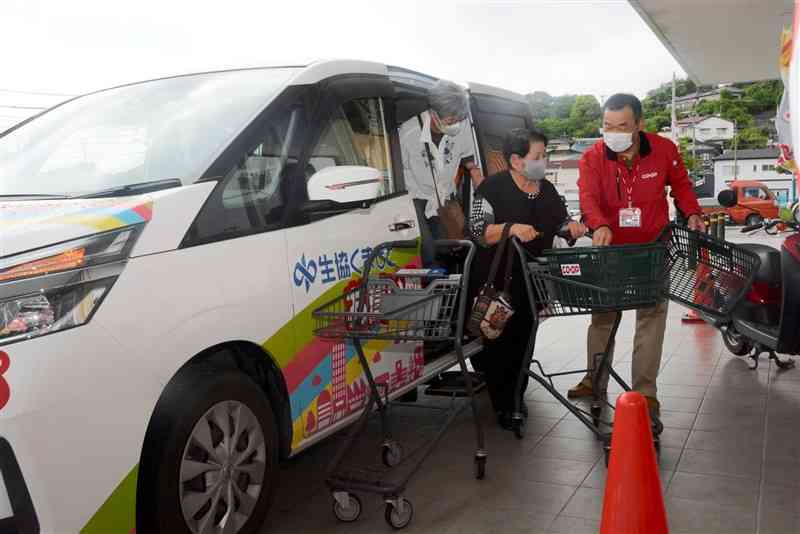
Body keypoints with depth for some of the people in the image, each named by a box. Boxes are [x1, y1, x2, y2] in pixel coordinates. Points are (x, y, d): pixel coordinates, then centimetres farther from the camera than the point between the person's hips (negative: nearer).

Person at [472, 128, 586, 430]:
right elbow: (479, 233, -20)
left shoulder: (546, 189, 7)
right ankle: (502, 405, 16)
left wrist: (571, 226, -5)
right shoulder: (493, 188, -13)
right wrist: (511, 228, -35)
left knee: (522, 340, 14)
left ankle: (516, 396, 32)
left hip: (532, 281, 6)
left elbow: (560, 221, 18)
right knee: (498, 342, 1)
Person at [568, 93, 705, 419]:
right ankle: (595, 380, 25)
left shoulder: (664, 150, -7)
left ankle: (645, 391, 6)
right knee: (602, 315, 11)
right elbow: (588, 196, -25)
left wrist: (692, 213, -7)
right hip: (609, 247, 1)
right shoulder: (592, 158, -11)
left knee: (651, 316, -2)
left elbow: (680, 184, 9)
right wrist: (600, 225, -44)